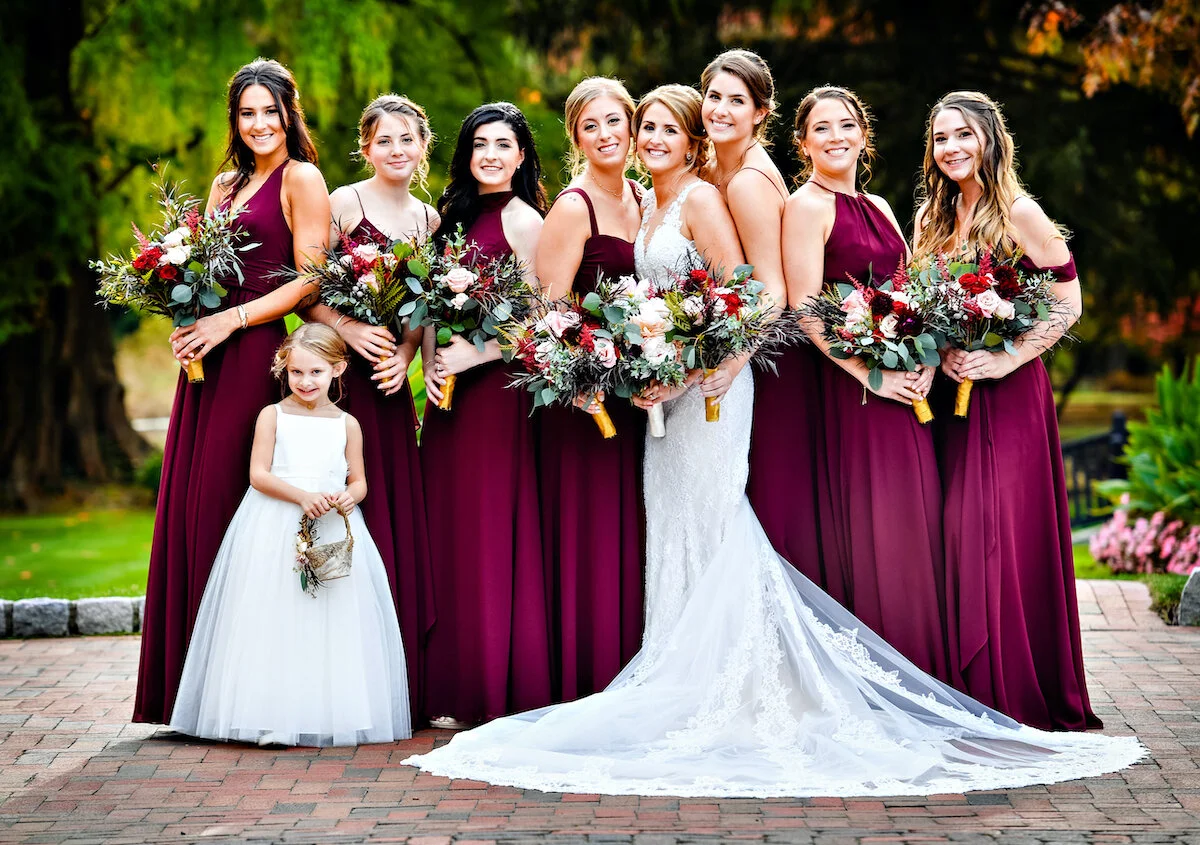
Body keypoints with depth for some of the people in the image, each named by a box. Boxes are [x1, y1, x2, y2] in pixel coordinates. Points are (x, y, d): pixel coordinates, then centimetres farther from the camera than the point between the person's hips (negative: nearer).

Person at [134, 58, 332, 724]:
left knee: (220, 500, -9)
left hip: (255, 353, -7)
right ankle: (188, 681, 12)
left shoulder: (301, 180, -2)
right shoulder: (225, 184, 20)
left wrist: (230, 321, -14)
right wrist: (184, 319, 1)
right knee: (187, 502, 4)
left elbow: (309, 281, -9)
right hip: (206, 355, 7)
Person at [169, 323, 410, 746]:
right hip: (275, 532, -2)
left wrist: (349, 497, -14)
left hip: (333, 531, 2)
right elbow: (258, 474, -5)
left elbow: (359, 481, 10)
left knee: (333, 623, 0)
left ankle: (332, 715, 6)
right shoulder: (273, 415, 2)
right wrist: (302, 496, -18)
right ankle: (274, 716, -6)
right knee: (276, 618, -6)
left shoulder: (347, 424, 8)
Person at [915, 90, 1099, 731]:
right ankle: (968, 696, 11)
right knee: (957, 535, 3)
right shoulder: (931, 219, 13)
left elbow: (1068, 304, -8)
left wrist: (1006, 359, -16)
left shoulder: (1018, 214, -6)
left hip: (1008, 396, -6)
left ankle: (1022, 697, 2)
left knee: (1008, 535, -7)